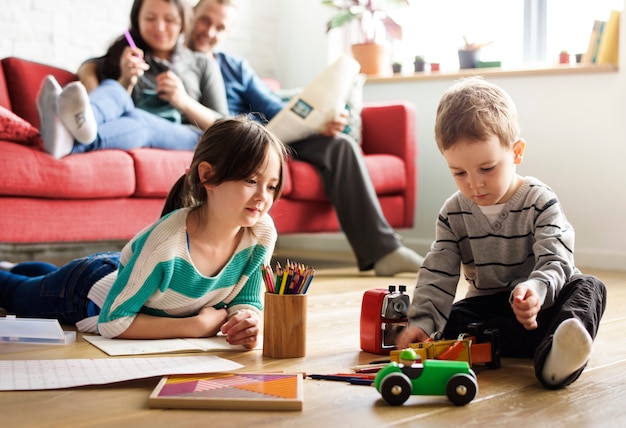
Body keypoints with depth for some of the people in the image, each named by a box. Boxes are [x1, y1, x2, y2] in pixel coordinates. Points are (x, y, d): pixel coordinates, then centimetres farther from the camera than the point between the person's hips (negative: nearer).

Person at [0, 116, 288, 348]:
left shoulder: (262, 233, -30)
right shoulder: (165, 241, -45)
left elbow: (247, 301, -16)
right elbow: (112, 322, -38)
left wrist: (247, 319, -39)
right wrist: (196, 325, -39)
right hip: (84, 288, -6)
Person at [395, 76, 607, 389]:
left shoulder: (540, 202, -12)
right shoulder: (454, 213, -3)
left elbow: (556, 261, -23)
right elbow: (438, 274, -5)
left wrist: (536, 289, -48)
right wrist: (423, 320, -22)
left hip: (541, 301, -2)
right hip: (487, 304, 2)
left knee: (589, 287, -29)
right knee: (451, 324, -25)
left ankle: (554, 355, -60)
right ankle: (547, 338, -34)